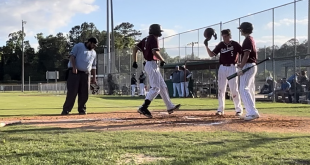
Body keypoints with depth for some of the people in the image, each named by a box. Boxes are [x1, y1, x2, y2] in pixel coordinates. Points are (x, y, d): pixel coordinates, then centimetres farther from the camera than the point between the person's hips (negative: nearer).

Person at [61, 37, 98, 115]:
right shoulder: (78, 46, 4)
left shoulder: (93, 53, 20)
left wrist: (94, 77, 14)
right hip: (75, 72, -5)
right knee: (72, 92, -10)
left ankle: (81, 109, 15)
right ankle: (66, 110, -7)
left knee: (84, 93, 3)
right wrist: (74, 67, -20)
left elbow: (93, 66, 21)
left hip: (86, 74, 6)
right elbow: (72, 56, -7)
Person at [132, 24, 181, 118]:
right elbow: (155, 52, -24)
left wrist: (134, 61, 10)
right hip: (152, 65, -10)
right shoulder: (153, 39, -11)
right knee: (155, 88, -12)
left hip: (148, 65, 10)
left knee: (163, 86, 14)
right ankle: (143, 108, -20)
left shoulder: (146, 39, 15)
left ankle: (170, 107, 20)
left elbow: (135, 48, 12)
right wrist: (162, 60, -10)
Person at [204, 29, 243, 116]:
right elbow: (211, 54, 1)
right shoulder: (220, 45, 5)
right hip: (222, 68, 4)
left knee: (234, 89, -5)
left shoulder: (235, 44, -4)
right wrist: (206, 46, -12)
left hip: (232, 68, -4)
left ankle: (239, 109, 5)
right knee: (221, 89, 5)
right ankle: (220, 109, 12)